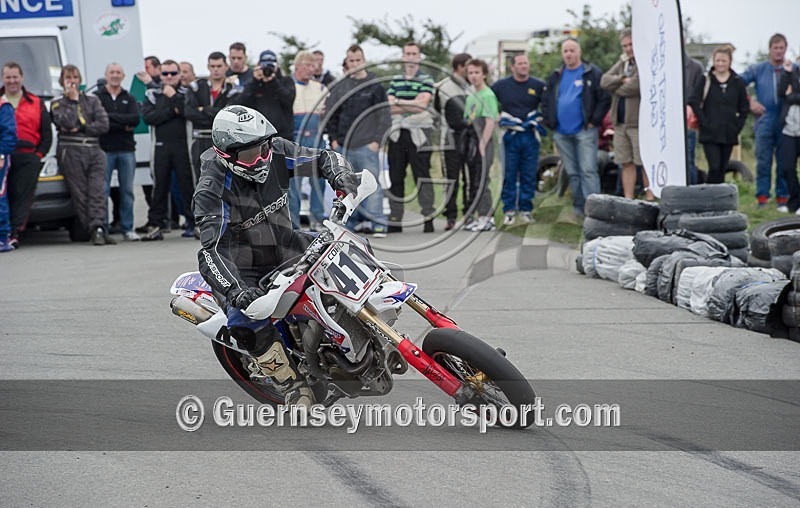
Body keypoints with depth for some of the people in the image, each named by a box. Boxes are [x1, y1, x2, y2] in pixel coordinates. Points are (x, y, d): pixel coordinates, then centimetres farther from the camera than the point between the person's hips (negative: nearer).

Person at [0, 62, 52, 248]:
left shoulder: (36, 104, 15)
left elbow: (47, 134, 15)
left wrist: (38, 155, 2)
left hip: (27, 158, 0)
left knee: (23, 196, -8)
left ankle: (15, 233, -12)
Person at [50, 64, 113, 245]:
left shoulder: (92, 100, 18)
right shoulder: (57, 104, 12)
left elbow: (103, 125, 5)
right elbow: (66, 123, -8)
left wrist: (80, 128, -3)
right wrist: (73, 100, 0)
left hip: (94, 151, 2)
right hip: (71, 153, -2)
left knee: (98, 190, -15)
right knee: (80, 194, -10)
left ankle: (98, 229, -25)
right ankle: (97, 230, -14)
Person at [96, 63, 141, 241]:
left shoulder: (129, 99, 14)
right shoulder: (97, 98, 5)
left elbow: (135, 119, -4)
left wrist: (111, 117, -11)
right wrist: (124, 125, -11)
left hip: (126, 149, 3)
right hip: (105, 149, -3)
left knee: (127, 190, 4)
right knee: (103, 190, -6)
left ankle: (127, 228, 9)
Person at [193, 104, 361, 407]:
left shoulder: (276, 152, -12)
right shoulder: (212, 189, -27)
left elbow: (323, 157, 2)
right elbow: (210, 249, -35)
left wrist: (341, 177, -23)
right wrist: (235, 290, -51)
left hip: (286, 246, 6)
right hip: (242, 268, -6)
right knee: (248, 320, -34)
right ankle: (293, 386, -17)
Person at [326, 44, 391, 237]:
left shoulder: (374, 85, 2)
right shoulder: (339, 86, 10)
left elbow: (384, 116, 1)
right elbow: (330, 114, 15)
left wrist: (377, 140, -7)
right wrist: (333, 139, 7)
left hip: (366, 146, -4)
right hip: (343, 146, 4)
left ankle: (377, 223, -9)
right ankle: (352, 223, 14)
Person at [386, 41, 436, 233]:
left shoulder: (426, 80, 1)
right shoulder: (395, 80, 14)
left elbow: (422, 105, -12)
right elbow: (390, 108, 2)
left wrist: (399, 102, -6)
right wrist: (412, 105, -9)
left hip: (418, 133, -4)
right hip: (397, 132, 4)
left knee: (422, 176, -6)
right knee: (395, 177, 4)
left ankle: (428, 218, -4)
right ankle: (394, 220, 8)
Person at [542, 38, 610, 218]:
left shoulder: (592, 74, -1)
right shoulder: (556, 77, 14)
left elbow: (604, 99, -4)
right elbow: (546, 102, 19)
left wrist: (594, 121, -9)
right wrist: (550, 123, 7)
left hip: (584, 131, -5)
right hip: (561, 133, 5)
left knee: (588, 170, -11)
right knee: (572, 173, 10)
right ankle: (579, 207, 17)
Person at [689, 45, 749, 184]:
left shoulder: (738, 82, 7)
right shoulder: (705, 80, -1)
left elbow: (744, 108, 12)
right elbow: (694, 103, -5)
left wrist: (737, 126, 3)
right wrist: (704, 122, -10)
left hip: (729, 135, 3)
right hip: (709, 135, -3)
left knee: (722, 169, 8)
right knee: (714, 167, -13)